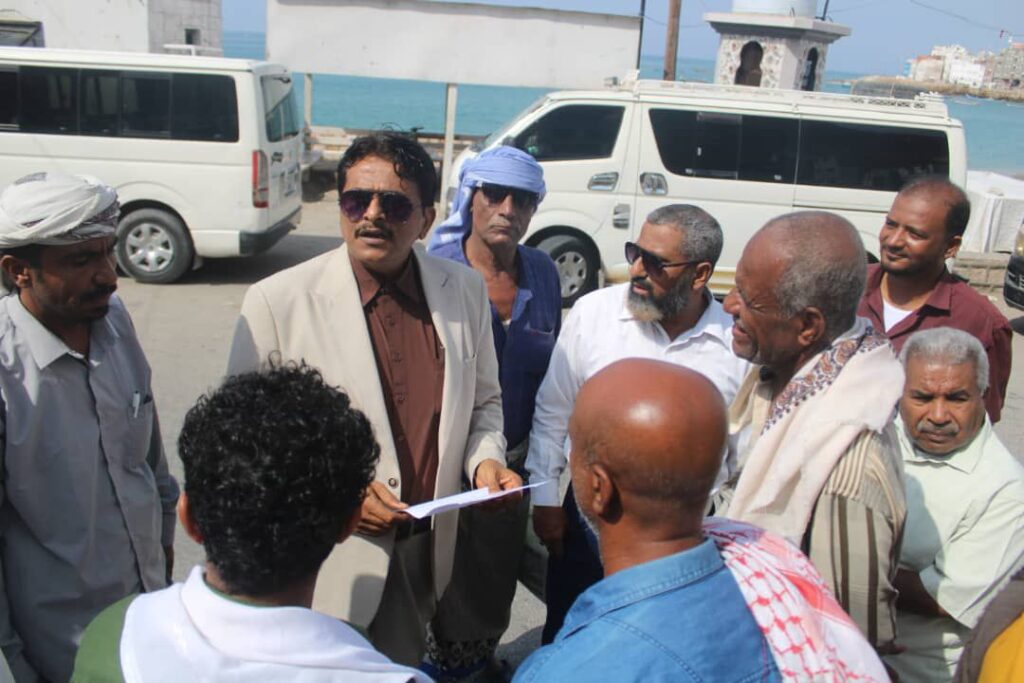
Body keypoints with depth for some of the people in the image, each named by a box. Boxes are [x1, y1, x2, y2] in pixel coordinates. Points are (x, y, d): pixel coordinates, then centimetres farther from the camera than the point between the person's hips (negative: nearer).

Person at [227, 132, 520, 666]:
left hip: (427, 550, 4)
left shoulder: (465, 290, -3)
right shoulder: (276, 301, -15)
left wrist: (484, 459, -9)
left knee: (403, 667, 24)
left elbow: (483, 400, 10)